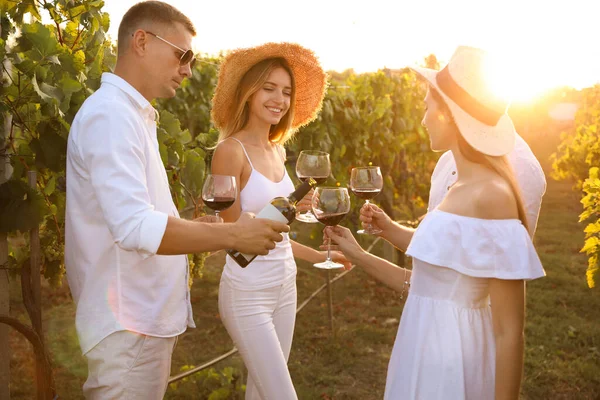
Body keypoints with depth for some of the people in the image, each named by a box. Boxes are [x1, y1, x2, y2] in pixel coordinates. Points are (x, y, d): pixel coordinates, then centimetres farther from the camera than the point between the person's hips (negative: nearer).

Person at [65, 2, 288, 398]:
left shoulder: (130, 113, 14)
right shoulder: (111, 115, -19)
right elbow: (134, 227, -29)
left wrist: (203, 228, 13)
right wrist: (231, 235, -25)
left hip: (146, 313, 10)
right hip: (130, 321, -10)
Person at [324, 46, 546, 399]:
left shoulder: (491, 195, -20)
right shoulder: (462, 190, 6)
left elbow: (510, 332, -19)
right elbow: (424, 287, 9)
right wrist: (358, 255, 11)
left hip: (452, 364, -8)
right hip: (427, 356, 9)